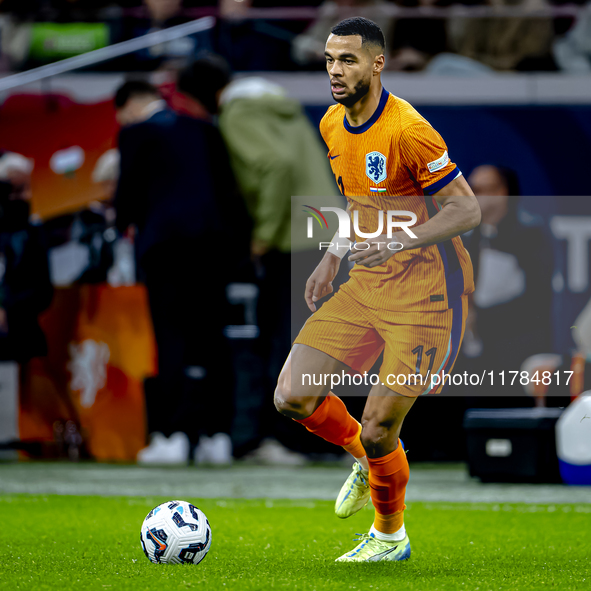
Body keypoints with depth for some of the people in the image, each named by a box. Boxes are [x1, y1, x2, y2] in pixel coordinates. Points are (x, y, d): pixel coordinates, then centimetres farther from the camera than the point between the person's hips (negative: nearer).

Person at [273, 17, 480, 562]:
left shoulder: (407, 129, -20)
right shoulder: (333, 125, 6)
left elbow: (467, 210, -19)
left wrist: (398, 242, -29)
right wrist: (334, 256, 16)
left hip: (424, 295, -7)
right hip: (366, 287, 8)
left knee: (378, 431, -8)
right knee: (293, 398, -4)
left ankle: (391, 538, 20)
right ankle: (366, 455, 27)